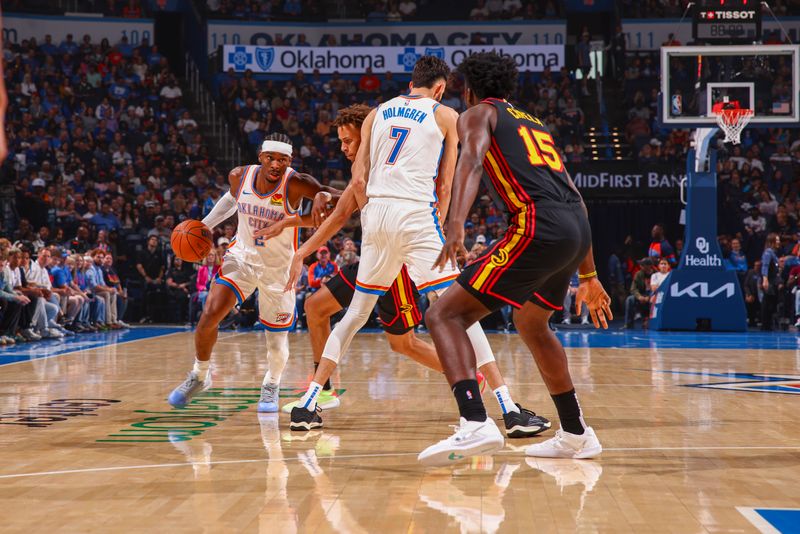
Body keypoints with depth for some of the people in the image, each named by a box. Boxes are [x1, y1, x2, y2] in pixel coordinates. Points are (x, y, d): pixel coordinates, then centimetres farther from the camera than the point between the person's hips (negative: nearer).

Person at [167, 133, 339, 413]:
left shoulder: (296, 184, -25)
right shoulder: (239, 176, -13)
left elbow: (343, 198, -32)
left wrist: (323, 196, -53)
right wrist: (206, 224, 9)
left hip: (279, 267, -2)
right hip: (242, 255, 2)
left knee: (277, 338, 0)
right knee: (210, 314, -14)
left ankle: (271, 385, 33)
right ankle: (199, 376, 12)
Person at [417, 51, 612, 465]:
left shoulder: (477, 114, 13)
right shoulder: (534, 123, 34)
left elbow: (471, 161, -11)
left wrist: (456, 225, -27)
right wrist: (588, 276, 35)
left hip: (538, 227, -8)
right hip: (577, 229, 8)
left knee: (444, 315, -6)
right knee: (531, 324, 31)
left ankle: (475, 424, -27)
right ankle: (576, 435, 35)